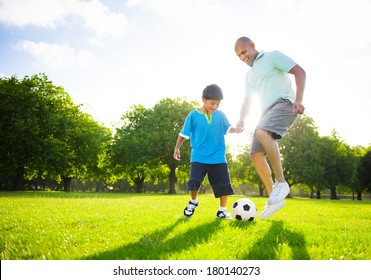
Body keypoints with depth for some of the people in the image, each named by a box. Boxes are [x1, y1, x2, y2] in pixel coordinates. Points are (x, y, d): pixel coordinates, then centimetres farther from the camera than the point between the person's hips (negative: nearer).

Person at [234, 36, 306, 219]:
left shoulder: (273, 56, 3)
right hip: (267, 111, 8)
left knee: (262, 132, -36)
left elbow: (299, 71, -6)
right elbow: (247, 101, 29)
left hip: (284, 103, -8)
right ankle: (274, 199, 2)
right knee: (255, 155, -4)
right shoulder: (249, 75, 25)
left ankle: (281, 182, -25)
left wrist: (298, 100, -20)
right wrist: (241, 120, 10)